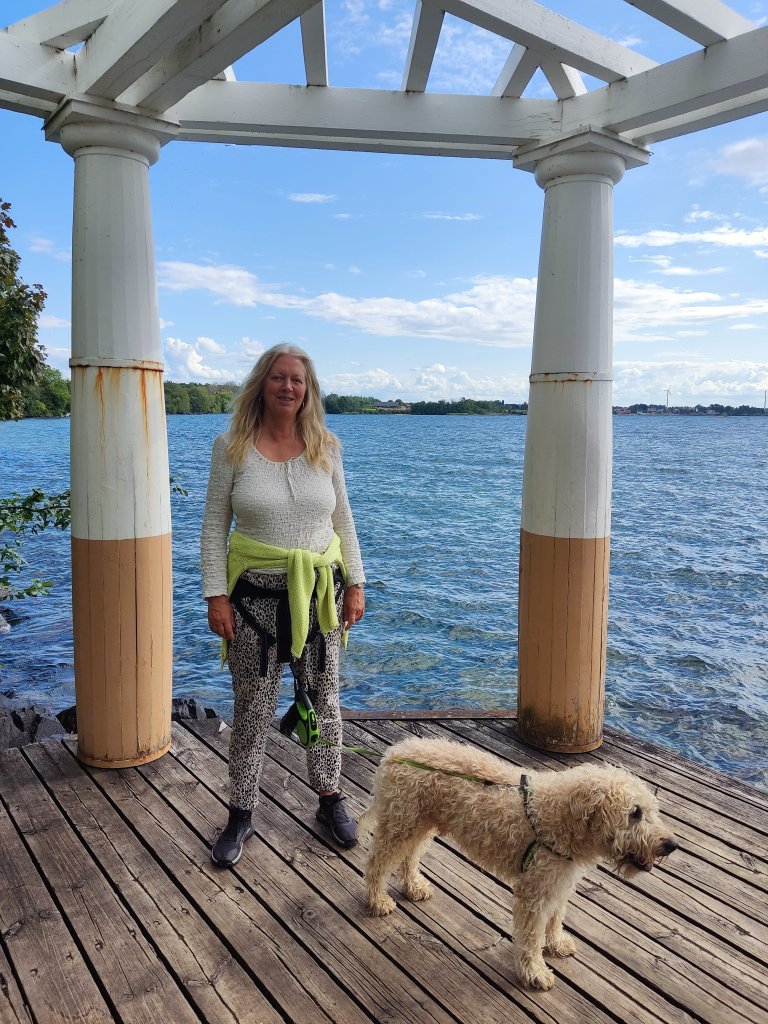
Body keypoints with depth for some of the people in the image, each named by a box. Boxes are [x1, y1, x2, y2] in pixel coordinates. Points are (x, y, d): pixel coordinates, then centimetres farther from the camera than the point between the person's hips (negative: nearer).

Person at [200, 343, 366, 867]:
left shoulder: (325, 446, 2)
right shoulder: (232, 447, -4)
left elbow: (343, 521, 7)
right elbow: (214, 526, -3)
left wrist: (355, 584, 3)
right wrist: (216, 595, -8)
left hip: (318, 591, 2)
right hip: (256, 593, -2)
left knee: (324, 700, 13)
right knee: (252, 709, 7)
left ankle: (331, 798, 32)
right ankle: (242, 813, 25)